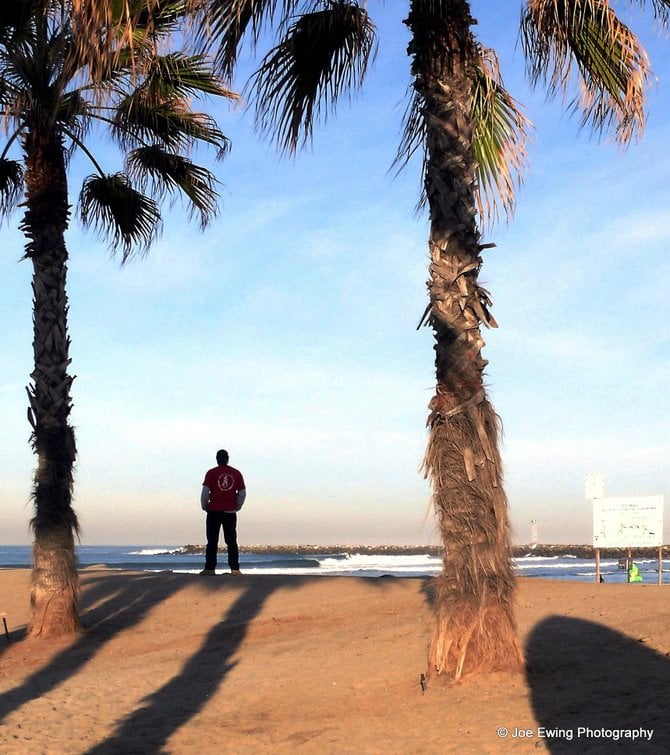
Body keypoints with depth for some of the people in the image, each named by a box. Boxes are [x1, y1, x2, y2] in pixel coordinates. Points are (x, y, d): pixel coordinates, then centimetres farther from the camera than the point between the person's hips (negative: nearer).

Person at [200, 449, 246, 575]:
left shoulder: (211, 473, -3)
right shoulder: (236, 473, 5)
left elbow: (205, 492, -6)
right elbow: (243, 493, 6)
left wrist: (205, 507, 8)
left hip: (214, 511, -2)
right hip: (230, 512, 2)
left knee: (212, 541, 3)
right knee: (231, 541, 5)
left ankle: (210, 568, 3)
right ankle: (235, 568, 0)